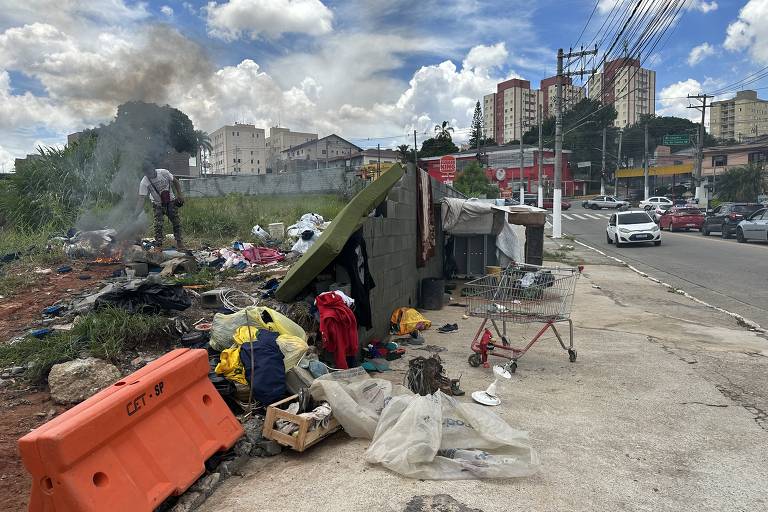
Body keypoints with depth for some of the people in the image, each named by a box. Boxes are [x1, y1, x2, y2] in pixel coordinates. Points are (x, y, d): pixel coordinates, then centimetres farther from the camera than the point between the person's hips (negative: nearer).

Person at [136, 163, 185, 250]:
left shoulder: (164, 172, -20)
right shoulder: (144, 182, -23)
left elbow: (175, 181, -2)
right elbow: (141, 199, -24)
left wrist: (179, 194, -6)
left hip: (171, 201, 1)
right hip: (158, 204, -1)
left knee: (176, 222, 2)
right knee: (158, 224, -12)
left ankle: (179, 243, 15)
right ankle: (158, 245, -4)